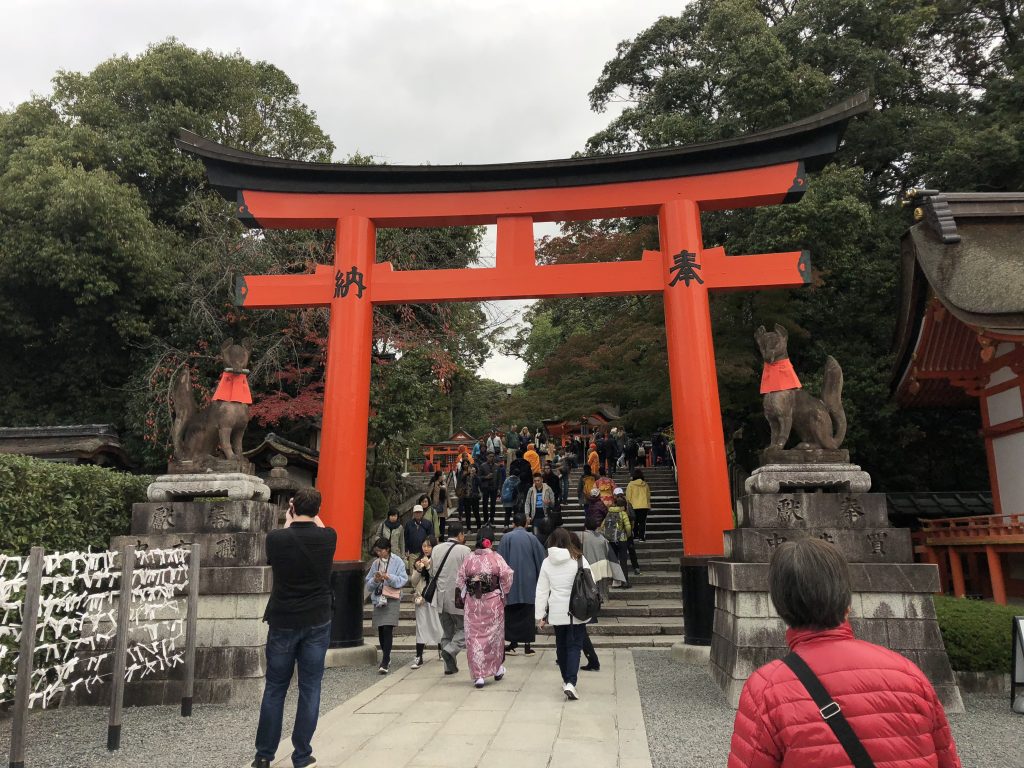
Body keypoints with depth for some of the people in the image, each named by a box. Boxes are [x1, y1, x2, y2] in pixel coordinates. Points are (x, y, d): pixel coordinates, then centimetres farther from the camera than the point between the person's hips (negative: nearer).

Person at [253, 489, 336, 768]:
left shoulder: (275, 538, -11)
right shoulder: (328, 538, -9)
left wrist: (288, 522, 24)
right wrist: (313, 516, 32)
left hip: (283, 622, 0)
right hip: (317, 622, 0)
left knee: (274, 688, 13)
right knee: (310, 688, 8)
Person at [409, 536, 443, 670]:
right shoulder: (418, 561, 9)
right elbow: (413, 582, 8)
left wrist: (428, 566, -20)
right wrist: (418, 569, -8)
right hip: (421, 597, 3)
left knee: (437, 624, 5)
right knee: (421, 626, 2)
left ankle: (441, 650, 27)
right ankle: (419, 657, 3)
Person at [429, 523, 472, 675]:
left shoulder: (436, 549, 4)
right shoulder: (464, 550, -12)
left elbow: (432, 573, 12)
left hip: (441, 596, 6)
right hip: (458, 598, -5)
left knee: (447, 631, 15)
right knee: (464, 628, 8)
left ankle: (449, 665, 15)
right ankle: (450, 650, -13)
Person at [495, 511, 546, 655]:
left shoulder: (507, 537, -6)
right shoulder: (531, 538, -2)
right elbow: (542, 559, 2)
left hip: (511, 580, -1)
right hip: (529, 582, 1)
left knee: (511, 614, 10)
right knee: (528, 614, 9)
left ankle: (513, 643, 11)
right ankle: (528, 645, 9)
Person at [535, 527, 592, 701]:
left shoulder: (547, 562, -3)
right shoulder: (579, 559, -8)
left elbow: (542, 591, 0)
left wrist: (540, 615, 6)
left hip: (557, 612, 2)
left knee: (561, 646, 18)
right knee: (575, 645, 3)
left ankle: (567, 679, 30)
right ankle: (571, 683, -12)